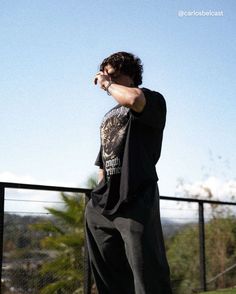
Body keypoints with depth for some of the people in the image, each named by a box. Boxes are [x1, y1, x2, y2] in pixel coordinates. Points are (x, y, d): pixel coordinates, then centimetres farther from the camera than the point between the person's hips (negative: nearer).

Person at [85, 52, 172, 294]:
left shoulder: (153, 100, 2)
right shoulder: (108, 117, 25)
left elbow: (134, 99, -24)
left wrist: (107, 84, -6)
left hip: (136, 201, -8)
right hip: (103, 207, 8)